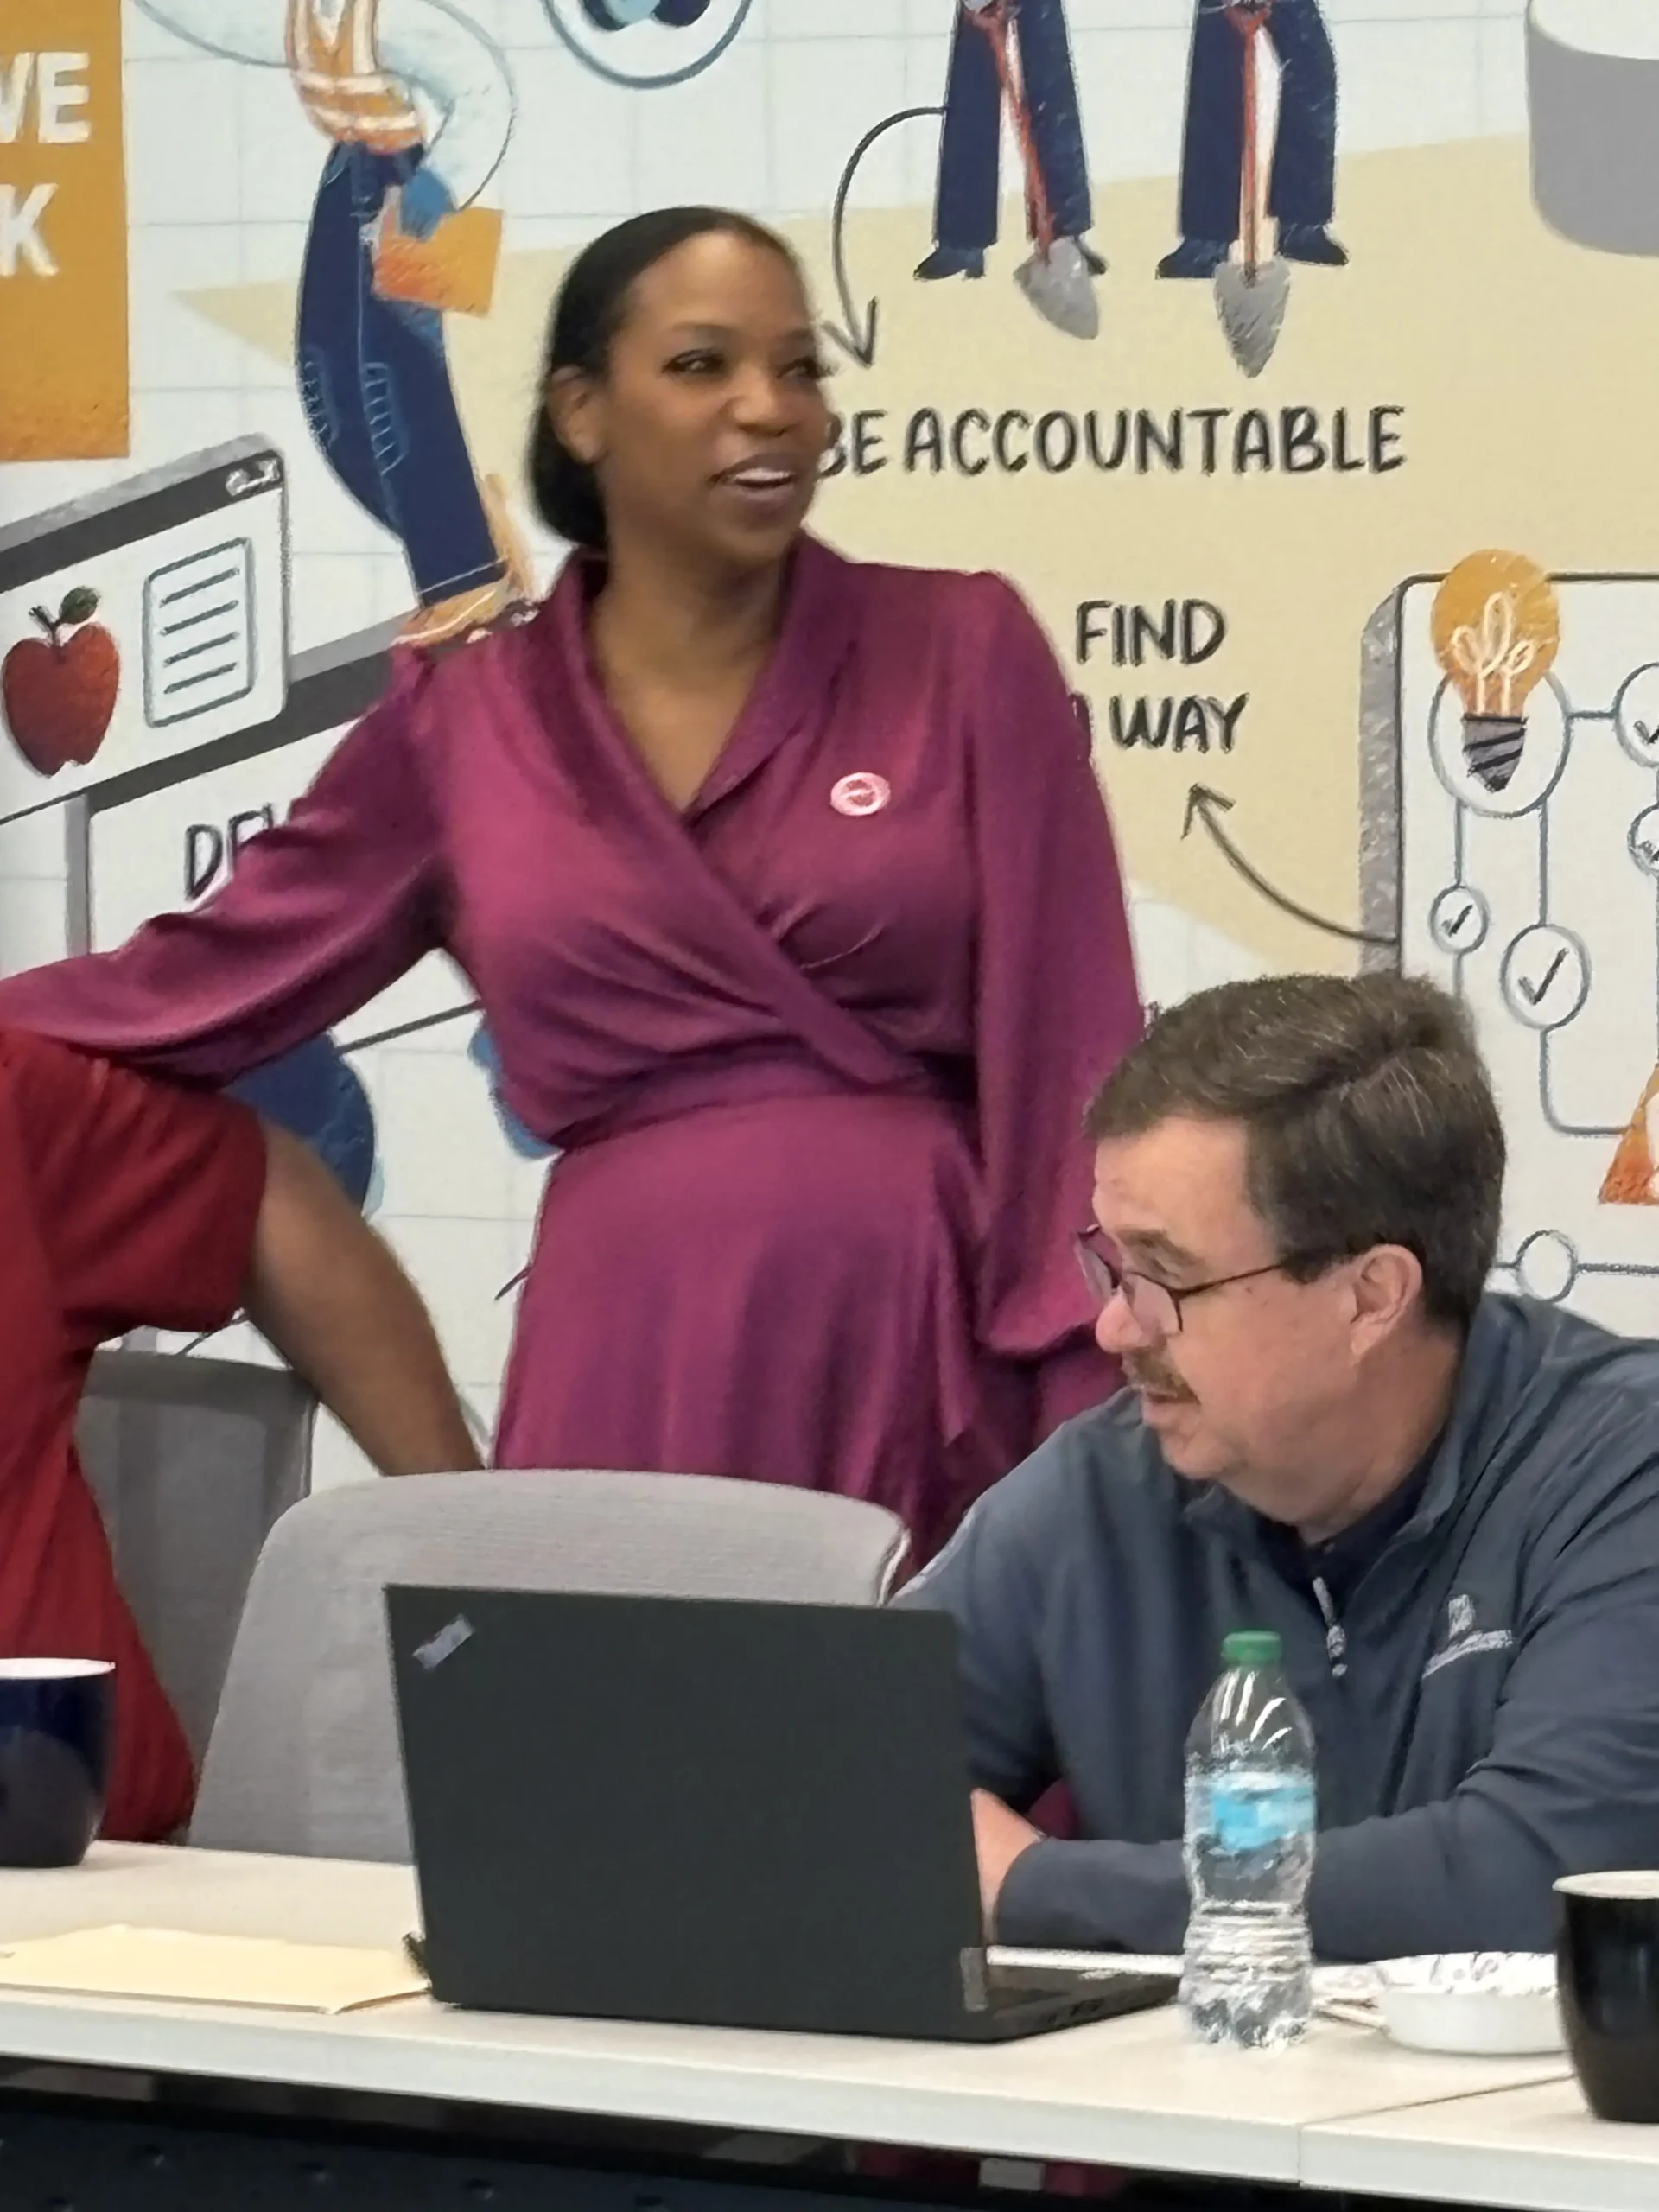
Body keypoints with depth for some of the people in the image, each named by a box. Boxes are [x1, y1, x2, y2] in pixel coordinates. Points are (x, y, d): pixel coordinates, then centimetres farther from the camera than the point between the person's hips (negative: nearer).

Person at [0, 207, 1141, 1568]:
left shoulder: (963, 655, 3)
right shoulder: (463, 725, 8)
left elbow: (1066, 1054, -1)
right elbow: (196, 986, 16)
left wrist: (1099, 1447, -7)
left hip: (933, 1360, -1)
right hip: (636, 1375, 1)